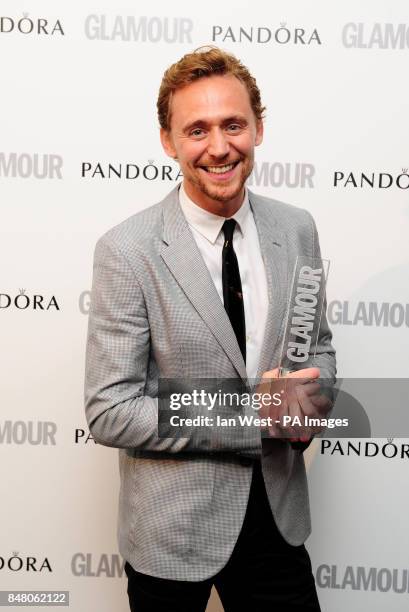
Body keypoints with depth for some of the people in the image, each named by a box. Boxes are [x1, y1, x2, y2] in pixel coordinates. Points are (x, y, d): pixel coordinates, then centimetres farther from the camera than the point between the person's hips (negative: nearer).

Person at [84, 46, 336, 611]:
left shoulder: (297, 230, -3)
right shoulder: (127, 251, -17)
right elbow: (110, 413, -18)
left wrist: (307, 401, -13)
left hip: (278, 512, 4)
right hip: (174, 528, -3)